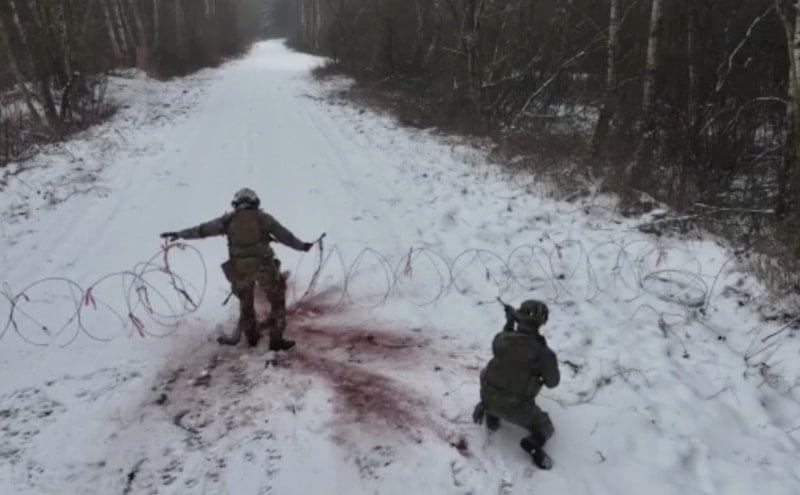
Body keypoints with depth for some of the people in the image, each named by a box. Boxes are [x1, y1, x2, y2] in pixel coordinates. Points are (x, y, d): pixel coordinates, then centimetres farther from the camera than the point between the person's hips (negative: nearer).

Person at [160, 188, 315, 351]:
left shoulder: (228, 219, 14)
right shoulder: (263, 217, 12)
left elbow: (203, 229, 20)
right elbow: (285, 235, 15)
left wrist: (179, 234, 30)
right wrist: (302, 246, 27)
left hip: (240, 268, 2)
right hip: (263, 265, -2)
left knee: (245, 303, 25)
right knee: (277, 300, 13)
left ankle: (251, 337, 34)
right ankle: (276, 340, 10)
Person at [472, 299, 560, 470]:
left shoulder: (500, 339, -14)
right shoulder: (543, 352, -21)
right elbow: (552, 383, -5)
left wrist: (509, 323, 22)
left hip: (490, 398, 3)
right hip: (518, 409, -2)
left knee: (487, 372, 32)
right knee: (545, 428, 23)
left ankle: (491, 415, 21)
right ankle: (534, 443, -11)